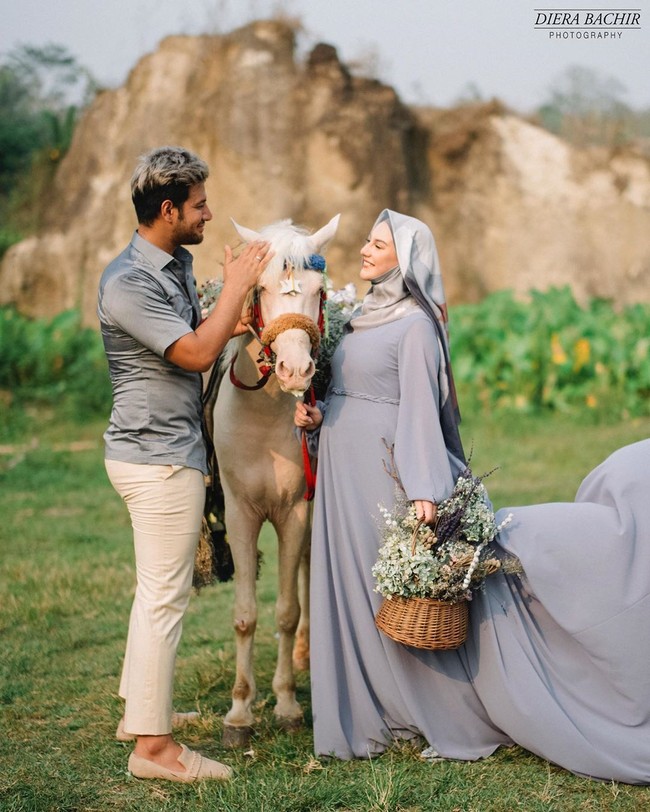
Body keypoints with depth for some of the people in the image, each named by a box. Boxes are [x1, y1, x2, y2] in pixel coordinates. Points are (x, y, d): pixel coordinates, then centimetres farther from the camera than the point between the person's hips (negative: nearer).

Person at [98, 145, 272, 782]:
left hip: (168, 449, 10)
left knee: (158, 587, 19)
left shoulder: (177, 264, 10)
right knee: (165, 594, -7)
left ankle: (140, 706, 32)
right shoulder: (127, 283, -20)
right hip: (158, 458, -10)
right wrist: (236, 286, -15)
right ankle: (152, 744, -1)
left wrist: (236, 325, 5)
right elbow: (196, 353, -24)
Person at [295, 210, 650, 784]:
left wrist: (424, 490, -24)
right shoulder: (363, 317, 15)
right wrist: (314, 419, 0)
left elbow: (420, 410, -17)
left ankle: (456, 718, 7)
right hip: (343, 474, 8)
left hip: (388, 469, -8)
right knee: (353, 585, 10)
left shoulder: (415, 324, -10)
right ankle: (375, 712, 20)